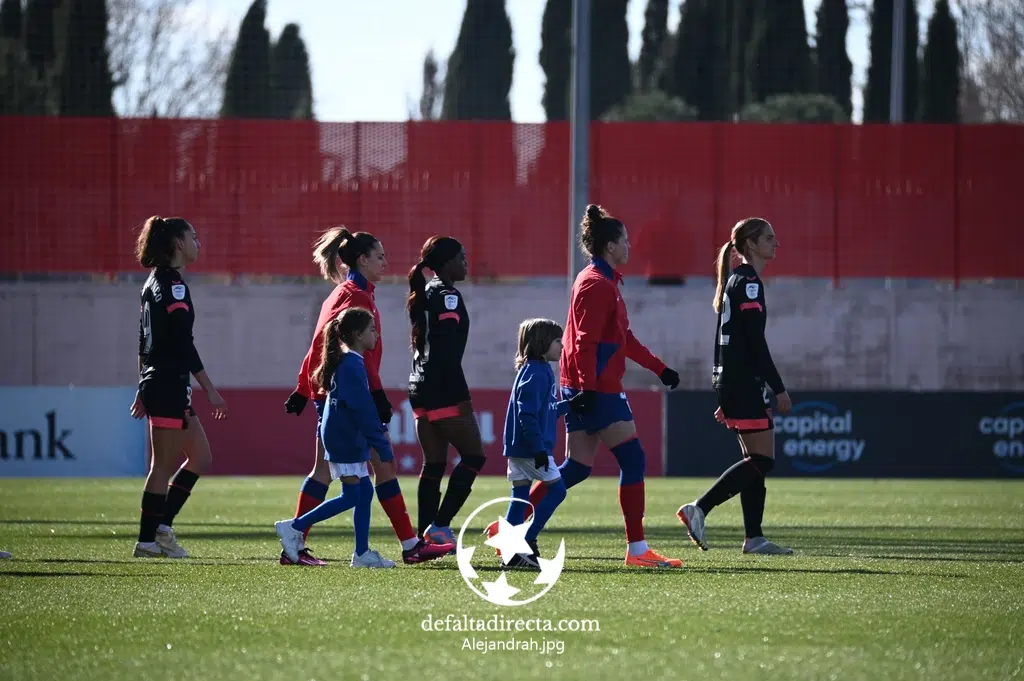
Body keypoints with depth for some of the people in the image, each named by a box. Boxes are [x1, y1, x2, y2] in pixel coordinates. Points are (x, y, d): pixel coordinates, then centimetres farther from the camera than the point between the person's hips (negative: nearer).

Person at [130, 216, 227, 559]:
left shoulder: (155, 282, 15)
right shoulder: (173, 284, -15)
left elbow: (145, 341, 19)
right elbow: (183, 342, -19)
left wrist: (144, 389, 23)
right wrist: (210, 390, -18)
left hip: (156, 384, 10)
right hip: (170, 387, -10)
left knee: (200, 457, 14)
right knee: (164, 466, -3)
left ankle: (162, 526, 14)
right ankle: (148, 541, 1)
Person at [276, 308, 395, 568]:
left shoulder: (345, 362, 15)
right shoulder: (352, 365, -17)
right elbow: (364, 410, -19)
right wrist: (384, 448, -18)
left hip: (346, 437, 10)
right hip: (345, 439, -10)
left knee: (364, 492, 9)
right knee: (351, 495, -6)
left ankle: (362, 553, 9)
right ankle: (294, 527, -5)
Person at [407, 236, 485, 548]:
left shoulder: (425, 295, 17)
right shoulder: (448, 296, -11)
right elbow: (448, 351, -18)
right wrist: (462, 396, -18)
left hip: (421, 390, 9)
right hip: (444, 393, -9)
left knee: (433, 465, 8)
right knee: (473, 455, -3)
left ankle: (425, 539, 5)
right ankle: (440, 525, -9)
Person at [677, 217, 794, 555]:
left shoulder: (735, 281, 17)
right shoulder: (749, 282, -13)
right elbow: (756, 342, -18)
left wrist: (725, 396, 22)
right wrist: (779, 389, -17)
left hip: (731, 383, 10)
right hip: (745, 382, -10)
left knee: (756, 460, 9)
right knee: (762, 460, -9)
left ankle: (753, 538, 7)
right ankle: (698, 509, -12)